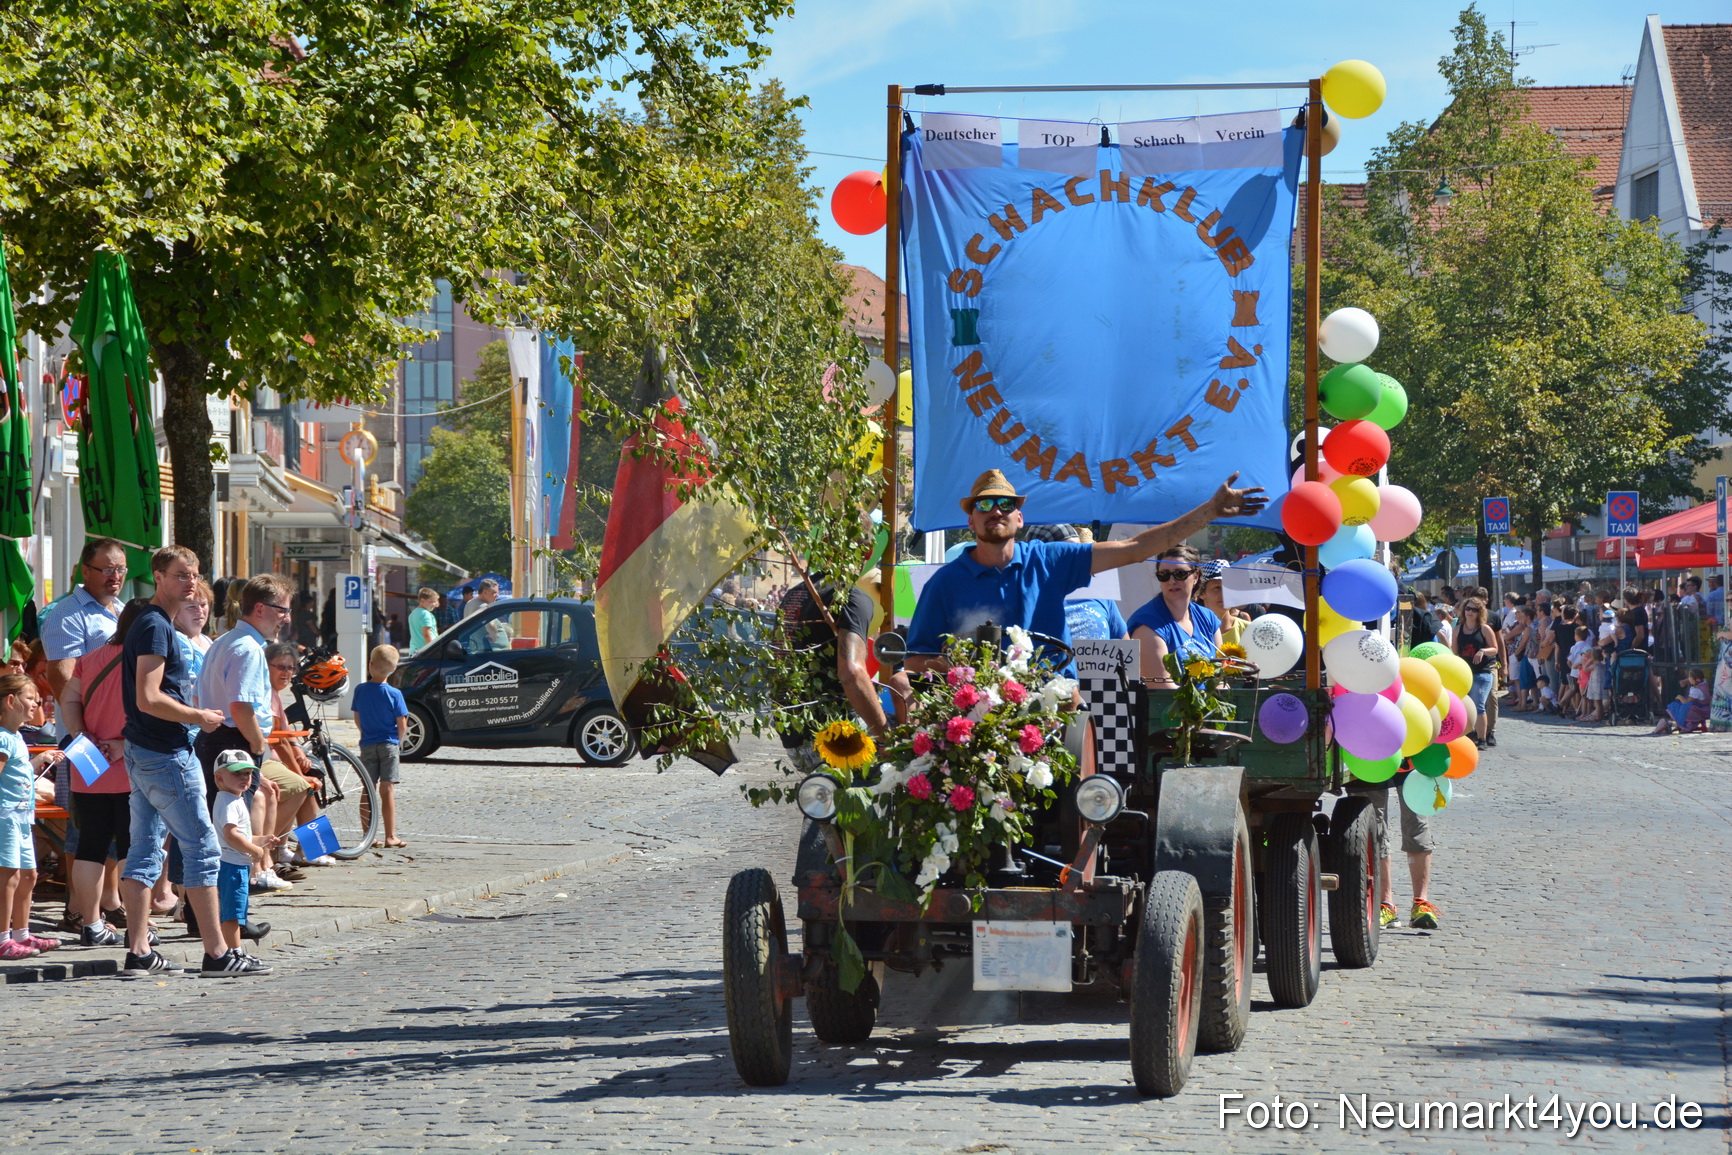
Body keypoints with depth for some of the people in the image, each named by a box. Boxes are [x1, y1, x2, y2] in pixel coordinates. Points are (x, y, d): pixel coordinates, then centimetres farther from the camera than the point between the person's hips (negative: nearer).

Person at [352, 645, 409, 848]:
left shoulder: (360, 690, -2)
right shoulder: (394, 694, -10)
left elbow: (357, 719, 6)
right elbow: (402, 724, -8)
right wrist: (398, 740, 12)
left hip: (367, 745, 2)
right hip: (389, 744, -2)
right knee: (387, 790, -2)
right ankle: (390, 836, -3)